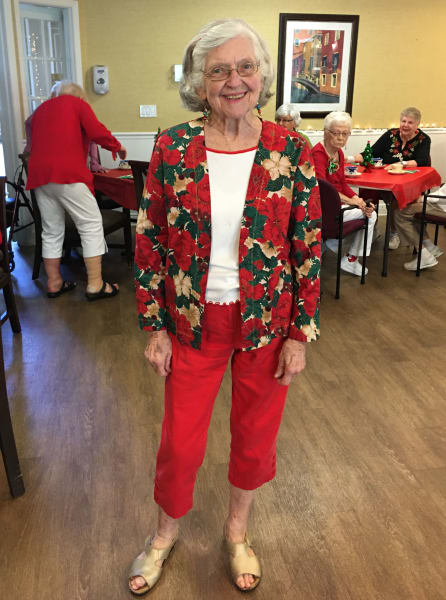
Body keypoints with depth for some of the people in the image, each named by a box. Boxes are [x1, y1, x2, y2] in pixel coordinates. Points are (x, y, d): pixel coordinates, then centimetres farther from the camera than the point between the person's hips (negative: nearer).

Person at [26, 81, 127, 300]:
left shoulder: (40, 109, 26)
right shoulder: (78, 104, 8)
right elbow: (98, 132, -5)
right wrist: (118, 147, 10)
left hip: (38, 175, 7)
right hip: (67, 173, -6)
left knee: (51, 232, 14)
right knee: (91, 225, -1)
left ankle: (54, 283, 19)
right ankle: (95, 285, -4)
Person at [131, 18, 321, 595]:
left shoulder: (291, 152, -8)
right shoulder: (172, 148, -8)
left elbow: (308, 248, -4)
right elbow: (149, 242, -3)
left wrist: (300, 334, -4)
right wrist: (154, 326, -2)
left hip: (267, 324, 1)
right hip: (193, 323, 0)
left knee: (255, 437, 17)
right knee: (179, 442, 13)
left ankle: (237, 530, 47)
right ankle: (165, 535, 44)